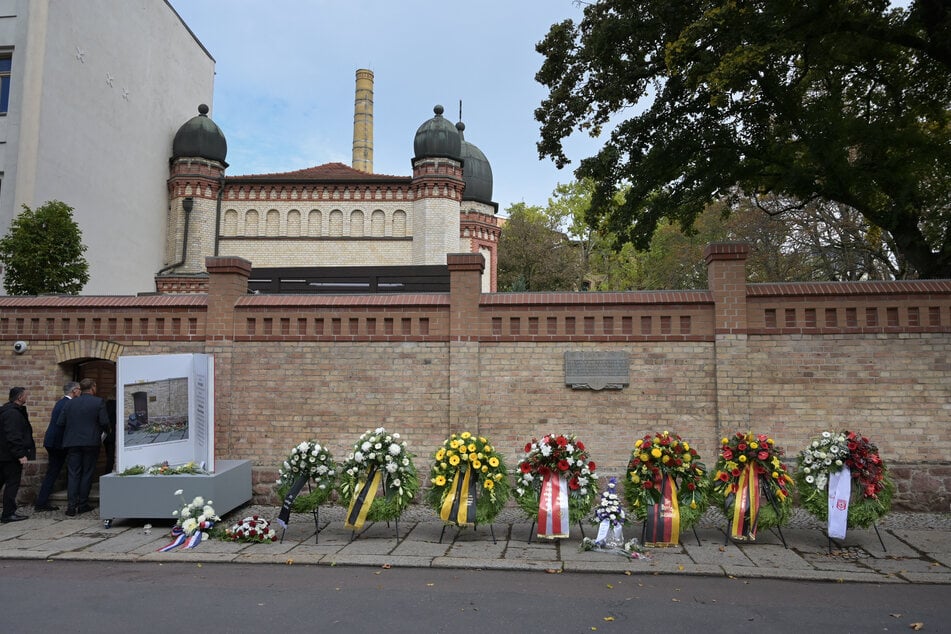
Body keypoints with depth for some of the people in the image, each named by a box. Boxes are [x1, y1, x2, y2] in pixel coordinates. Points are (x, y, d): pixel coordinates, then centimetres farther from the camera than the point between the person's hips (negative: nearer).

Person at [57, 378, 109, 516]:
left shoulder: (69, 403, 6)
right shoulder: (98, 402, -5)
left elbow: (60, 422, 3)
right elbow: (104, 422, -11)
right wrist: (105, 431, 10)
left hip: (72, 442, 3)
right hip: (91, 442, -3)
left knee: (73, 474, 6)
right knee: (87, 473, 7)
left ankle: (71, 506, 2)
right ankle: (83, 504, 10)